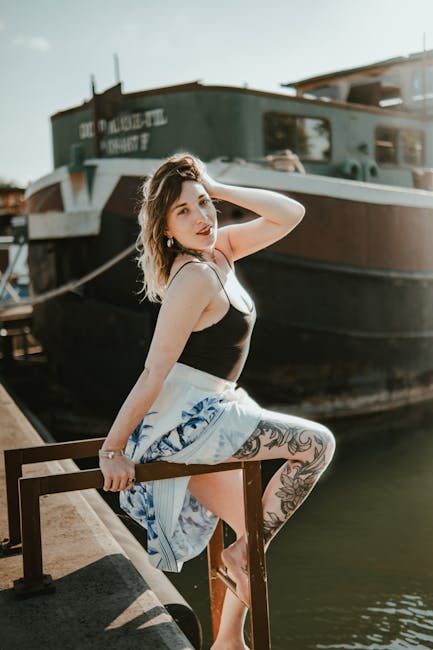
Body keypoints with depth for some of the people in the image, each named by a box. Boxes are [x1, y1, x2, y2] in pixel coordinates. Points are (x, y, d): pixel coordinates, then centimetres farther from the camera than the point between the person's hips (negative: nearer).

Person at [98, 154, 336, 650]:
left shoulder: (219, 249, 7)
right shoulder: (196, 277, -19)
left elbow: (290, 214, 7)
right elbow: (154, 373, -21)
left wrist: (216, 190, 1)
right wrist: (111, 449, -19)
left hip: (197, 420, 9)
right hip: (183, 418, -9)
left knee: (257, 531, 18)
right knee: (318, 443, -11)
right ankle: (244, 550, -3)